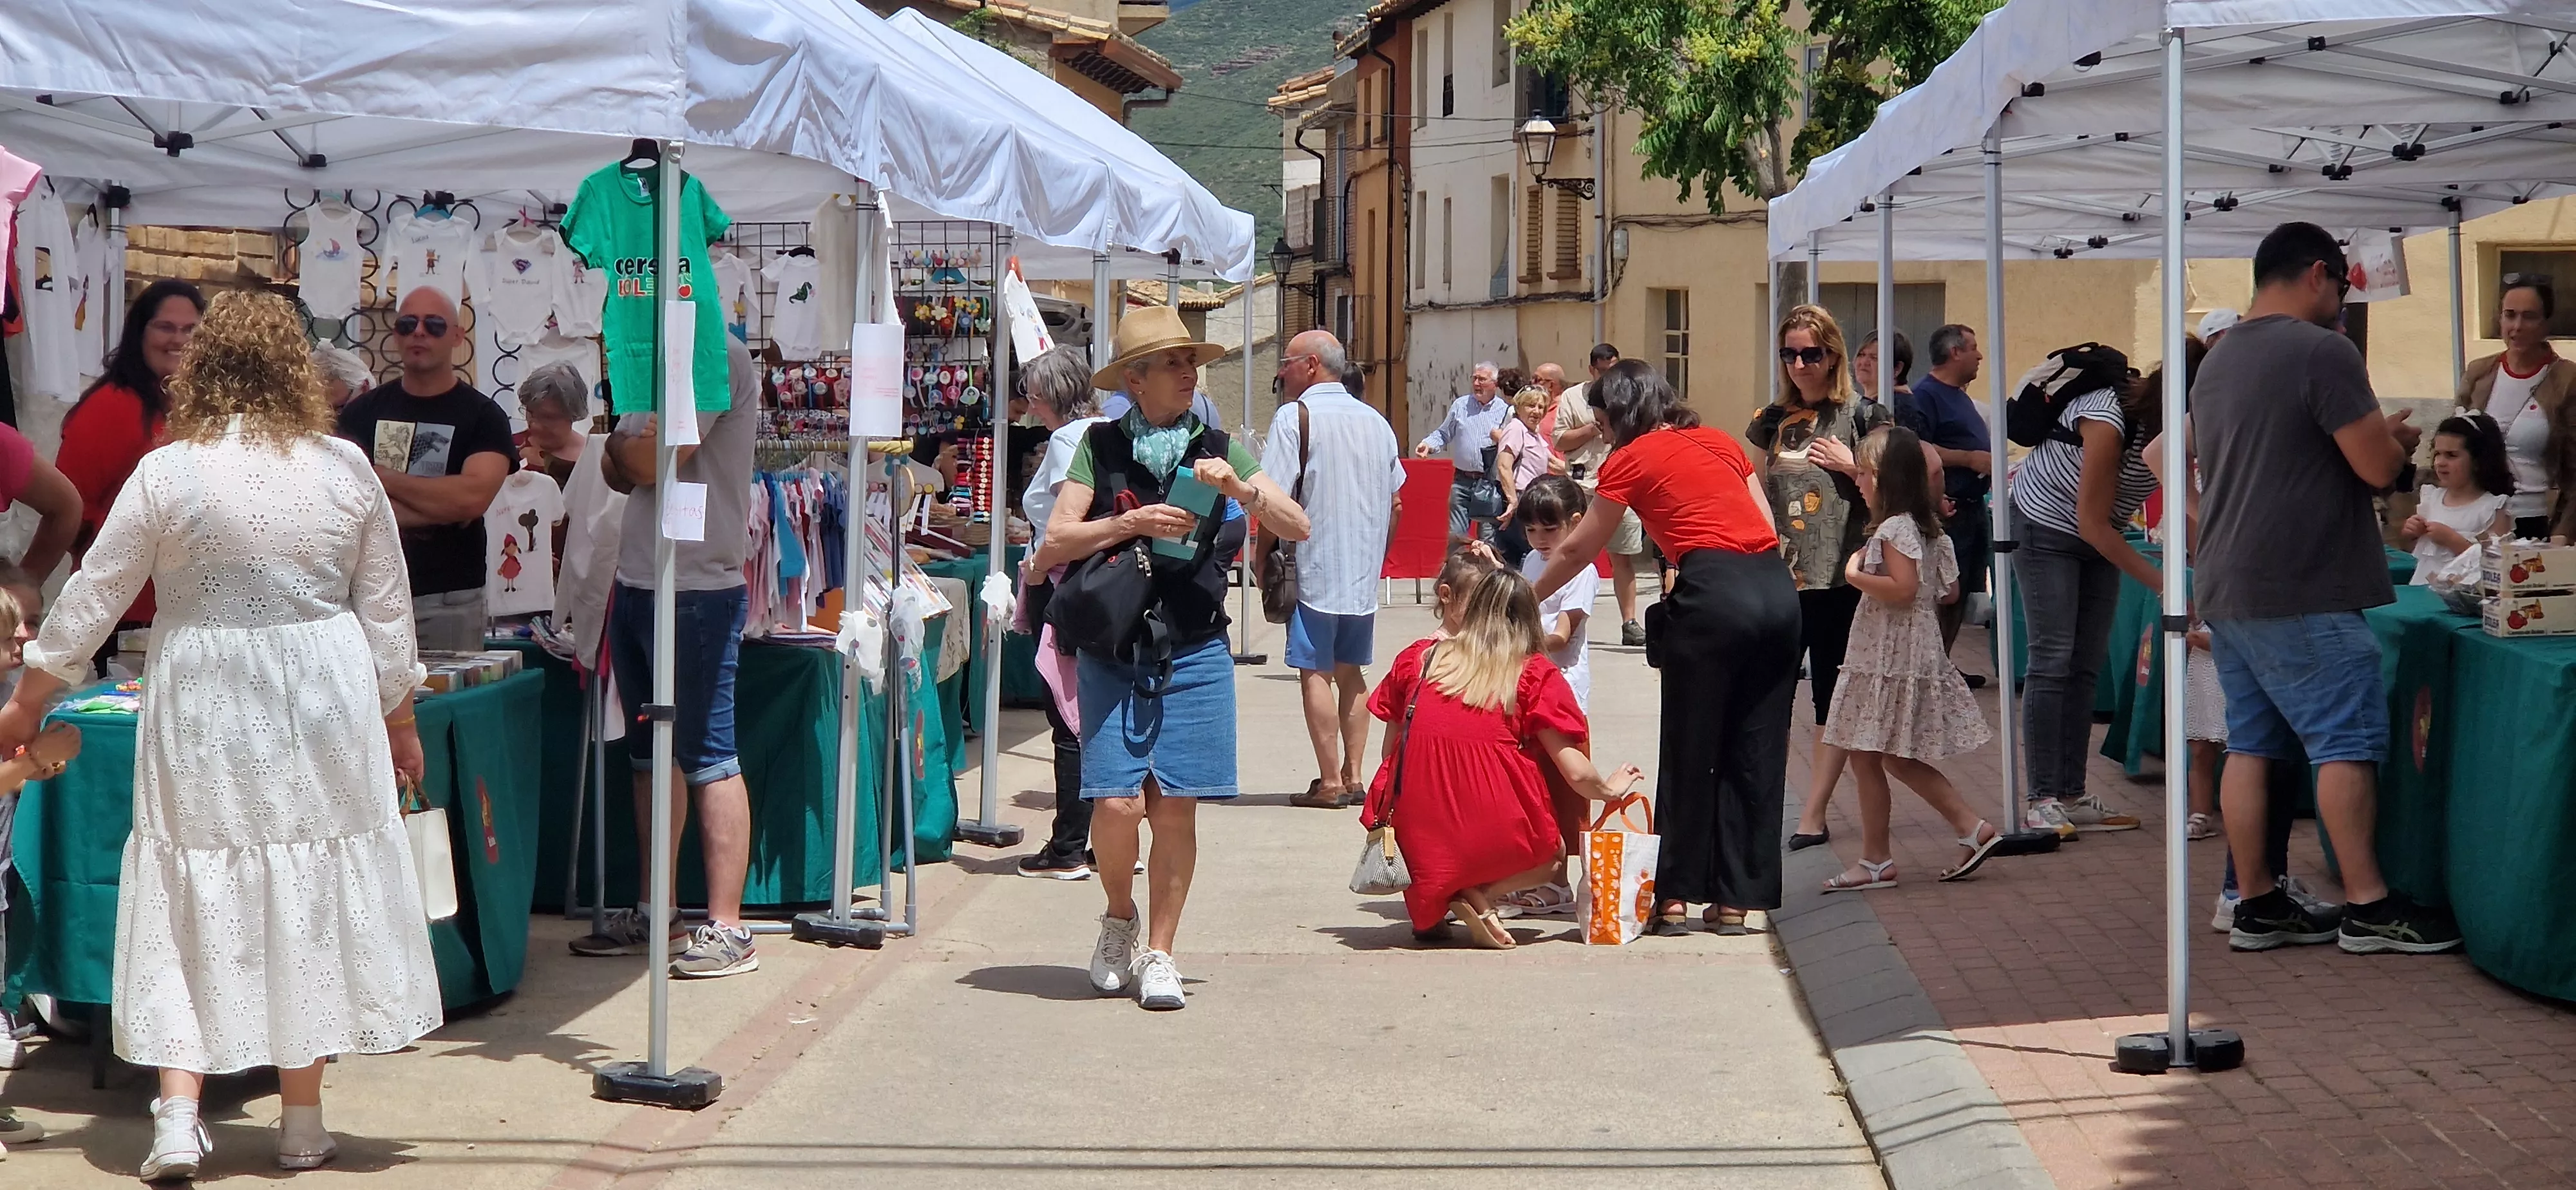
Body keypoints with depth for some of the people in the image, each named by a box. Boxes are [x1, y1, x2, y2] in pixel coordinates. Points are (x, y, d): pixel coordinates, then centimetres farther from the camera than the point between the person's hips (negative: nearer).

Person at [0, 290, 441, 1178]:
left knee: (192, 903, 6)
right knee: (311, 897, 10)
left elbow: (92, 598, 0)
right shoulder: (346, 469, -1)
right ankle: (302, 1122, 17)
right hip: (324, 705, 1)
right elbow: (387, 610, 6)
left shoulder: (167, 473, -6)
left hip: (203, 712, -1)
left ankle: (178, 1118, -2)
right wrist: (398, 719, 19)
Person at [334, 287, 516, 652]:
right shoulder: (362, 412, 8)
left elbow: (473, 497, -15)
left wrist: (383, 478, -6)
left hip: (450, 601, -2)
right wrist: (441, 510, -12)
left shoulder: (483, 417, 1)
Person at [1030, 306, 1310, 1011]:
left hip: (1194, 654, 1)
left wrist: (1240, 489, -12)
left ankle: (1158, 953, 13)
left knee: (1176, 809, -1)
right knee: (1116, 804, -10)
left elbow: (1298, 528, 5)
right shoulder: (1100, 449, 5)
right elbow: (1053, 546, -2)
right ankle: (1118, 919, 18)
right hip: (1112, 653, -1)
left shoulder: (1219, 451, 11)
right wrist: (1133, 523, -14)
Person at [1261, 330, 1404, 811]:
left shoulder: (1295, 416, -9)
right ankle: (1353, 776, 14)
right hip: (1364, 572, 6)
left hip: (1314, 567, -6)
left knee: (1315, 672, -1)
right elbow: (1396, 499, 15)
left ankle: (1330, 783, -2)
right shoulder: (1375, 421, 11)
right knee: (1351, 672, 14)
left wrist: (1262, 555, -5)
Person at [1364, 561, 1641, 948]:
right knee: (1553, 859, 29)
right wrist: (1609, 788, 22)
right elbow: (1576, 773, 0)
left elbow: (1391, 752, 10)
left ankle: (1428, 905, 6)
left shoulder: (1414, 659, 8)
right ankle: (1482, 895, -2)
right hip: (1495, 840, -2)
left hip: (1417, 843, 3)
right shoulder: (1534, 673, 1)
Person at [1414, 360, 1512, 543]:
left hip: (1489, 482, -3)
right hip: (1461, 481, 3)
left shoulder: (1505, 411, 1)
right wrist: (1428, 445, -2)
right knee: (1455, 535, 5)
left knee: (1487, 537, 0)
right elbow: (1444, 433, 14)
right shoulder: (1460, 405, 10)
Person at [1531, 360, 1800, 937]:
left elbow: (1576, 552, 15)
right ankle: (1734, 899, 13)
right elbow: (1769, 528, 15)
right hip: (1777, 588, 5)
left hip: (1713, 593, -5)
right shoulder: (1721, 442, 22)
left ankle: (1676, 896, 12)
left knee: (1689, 751, 6)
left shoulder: (1631, 459, 7)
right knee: (1755, 752, 9)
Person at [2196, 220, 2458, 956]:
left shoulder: (2217, 364, 16)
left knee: (2252, 743, 8)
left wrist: (2378, 440, 26)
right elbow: (2379, 467, -15)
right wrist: (2396, 440, 7)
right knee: (2346, 742, -3)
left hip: (2227, 588, 9)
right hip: (2302, 593, -9)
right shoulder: (2322, 352, -13)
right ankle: (2368, 907, -1)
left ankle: (2257, 906, 10)